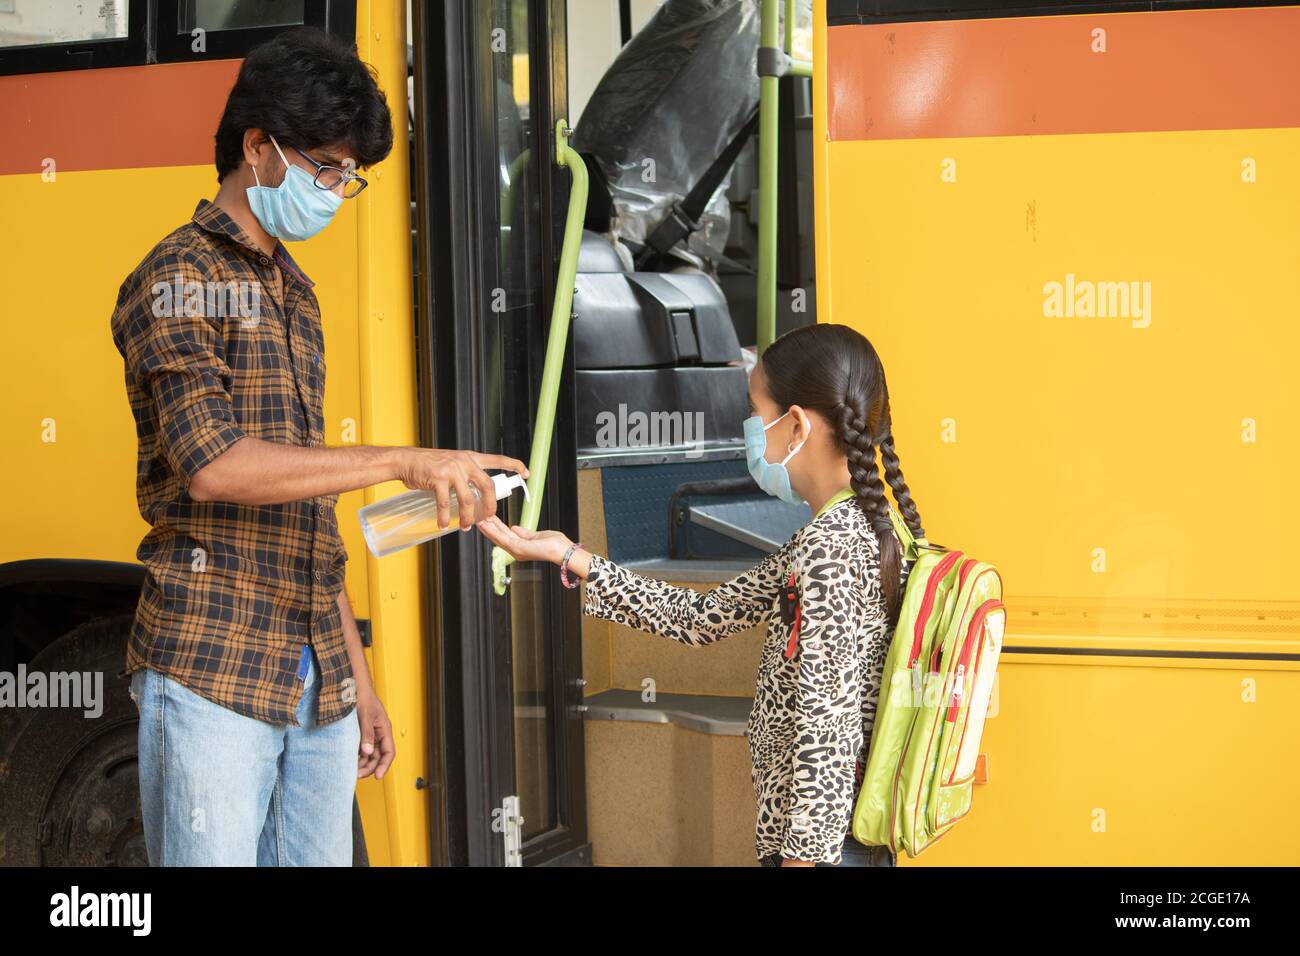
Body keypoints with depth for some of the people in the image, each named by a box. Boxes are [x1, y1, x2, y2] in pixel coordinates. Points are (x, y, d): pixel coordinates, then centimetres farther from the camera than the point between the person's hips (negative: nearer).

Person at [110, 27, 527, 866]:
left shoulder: (295, 296, 19)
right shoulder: (181, 281, -5)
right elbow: (209, 466, -20)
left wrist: (356, 672, 19)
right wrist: (404, 463, -23)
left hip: (318, 685, 7)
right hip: (212, 675, -7)